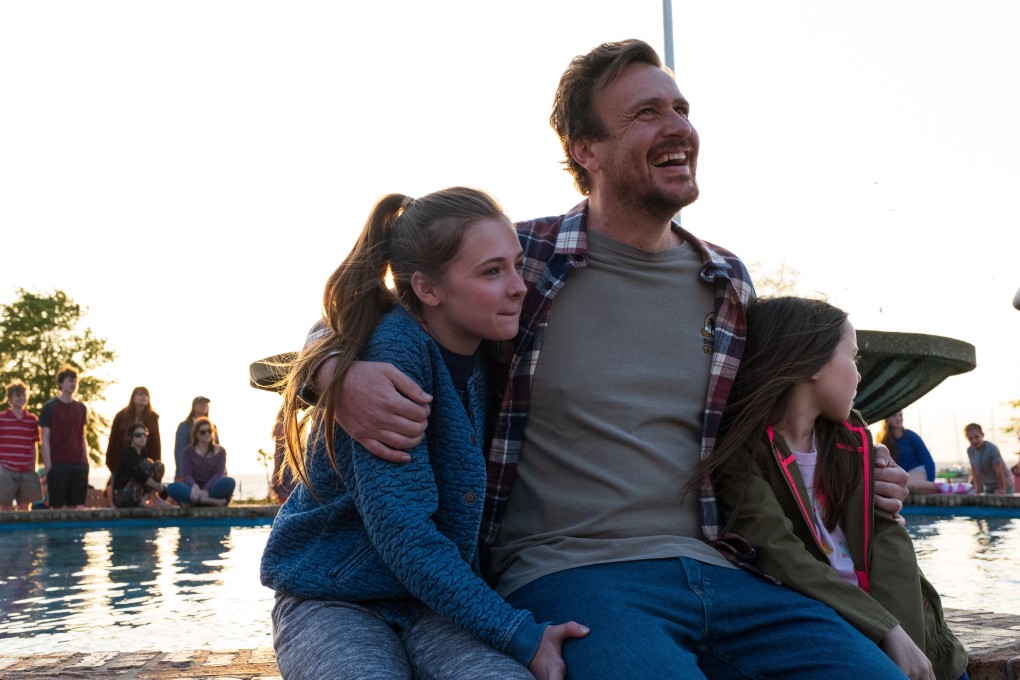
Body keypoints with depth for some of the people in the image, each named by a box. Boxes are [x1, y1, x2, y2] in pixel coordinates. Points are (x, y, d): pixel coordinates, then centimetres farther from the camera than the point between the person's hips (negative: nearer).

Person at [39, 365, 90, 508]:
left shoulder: (81, 408, 13)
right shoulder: (49, 408, 0)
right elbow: (45, 439, -3)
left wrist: (86, 462, 9)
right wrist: (48, 466, -9)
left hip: (79, 465, 4)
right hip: (58, 465, -4)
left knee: (78, 507, 3)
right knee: (57, 507, -4)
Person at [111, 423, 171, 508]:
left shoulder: (142, 455, 13)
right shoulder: (127, 454, -11)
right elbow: (138, 474, -26)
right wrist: (158, 486, -27)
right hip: (121, 495, -8)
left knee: (159, 465, -2)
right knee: (146, 464, -20)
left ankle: (144, 499, -15)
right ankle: (153, 499, -23)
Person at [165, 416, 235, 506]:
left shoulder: (220, 451, 7)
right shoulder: (189, 451, 8)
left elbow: (218, 474, -8)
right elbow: (186, 474, -7)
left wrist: (206, 490, -28)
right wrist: (194, 486, -31)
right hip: (194, 492, 1)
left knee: (229, 482, -31)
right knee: (172, 487, -30)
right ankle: (212, 501, -38)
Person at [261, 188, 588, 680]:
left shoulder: (488, 357, 0)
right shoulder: (393, 350, -19)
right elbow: (400, 529, -24)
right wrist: (520, 636, -23)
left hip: (438, 601, 4)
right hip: (333, 599, -4)